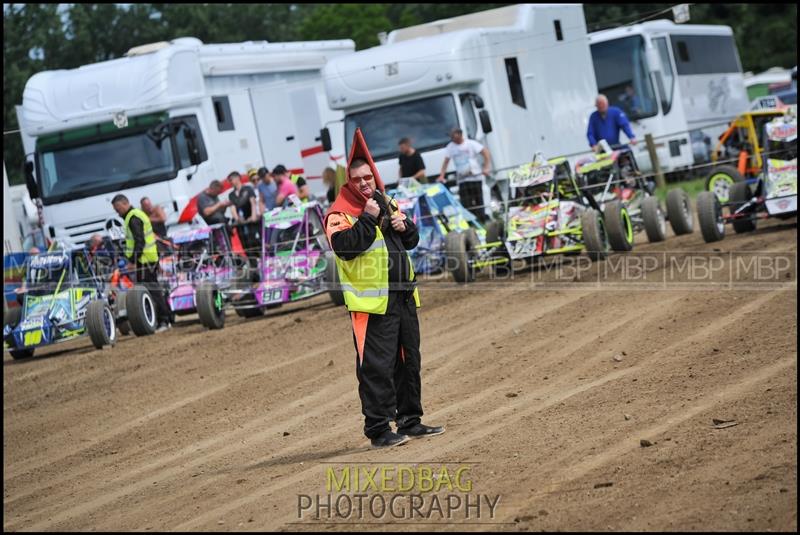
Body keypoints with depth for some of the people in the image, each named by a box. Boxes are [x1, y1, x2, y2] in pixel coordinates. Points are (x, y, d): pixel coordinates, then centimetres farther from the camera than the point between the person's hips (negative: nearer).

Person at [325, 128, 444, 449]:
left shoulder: (387, 205, 17)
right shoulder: (340, 213, -6)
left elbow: (412, 240, 23)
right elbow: (344, 246, -22)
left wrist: (405, 226, 1)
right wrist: (368, 218, -21)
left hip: (403, 299, 8)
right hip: (372, 304, -8)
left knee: (409, 361, 14)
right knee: (377, 366, -8)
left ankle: (410, 420, 24)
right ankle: (378, 430, -3)